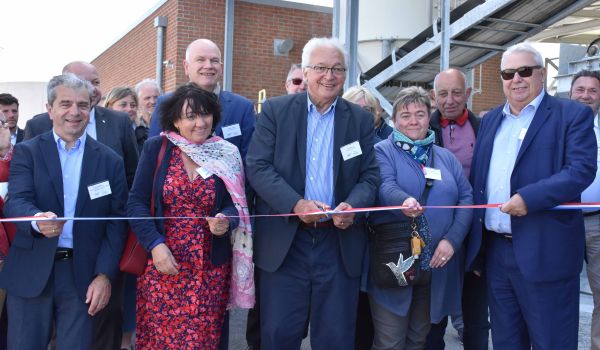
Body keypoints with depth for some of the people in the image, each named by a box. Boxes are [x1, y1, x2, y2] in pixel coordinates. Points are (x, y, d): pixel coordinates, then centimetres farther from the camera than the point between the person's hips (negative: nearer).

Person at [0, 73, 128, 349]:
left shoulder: (110, 161, 5)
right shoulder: (26, 152, 4)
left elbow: (116, 222, 3)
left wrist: (105, 275, -7)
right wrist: (37, 220, -34)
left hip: (83, 275, 1)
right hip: (31, 273, 0)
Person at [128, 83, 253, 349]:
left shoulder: (228, 155, 1)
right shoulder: (156, 148, -1)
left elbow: (235, 205, 2)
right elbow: (136, 202, -3)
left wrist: (225, 220, -21)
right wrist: (155, 244, -16)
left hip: (210, 270, 1)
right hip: (161, 265, 0)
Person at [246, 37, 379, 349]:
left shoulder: (361, 119, 8)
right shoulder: (275, 110, 3)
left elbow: (369, 175, 5)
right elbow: (257, 167, -4)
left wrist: (352, 206, -17)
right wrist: (297, 204, -19)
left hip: (340, 242, 2)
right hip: (284, 240, -1)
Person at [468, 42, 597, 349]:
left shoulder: (573, 114, -3)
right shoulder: (490, 120, 15)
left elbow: (582, 169, -15)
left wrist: (529, 198, -26)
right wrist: (474, 239, 10)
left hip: (544, 253, -5)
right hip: (495, 250, 6)